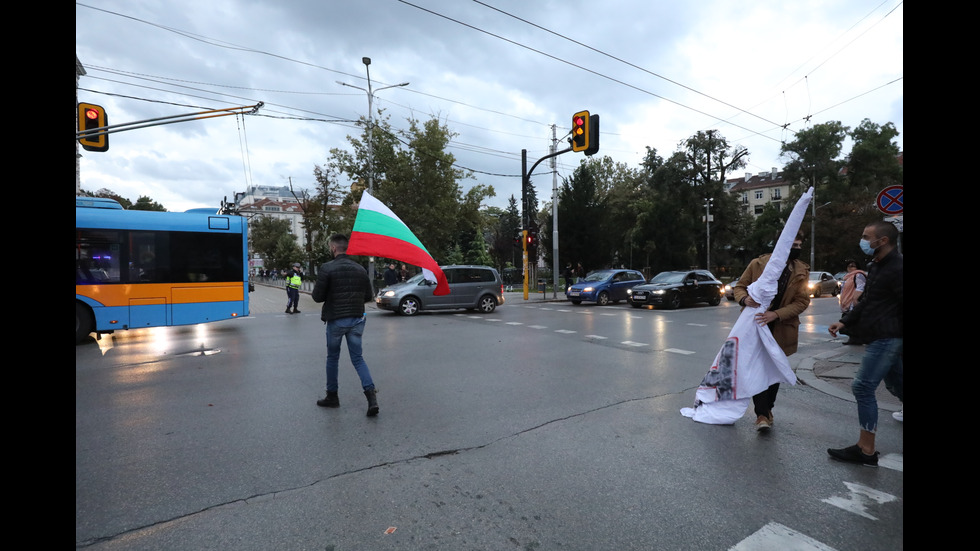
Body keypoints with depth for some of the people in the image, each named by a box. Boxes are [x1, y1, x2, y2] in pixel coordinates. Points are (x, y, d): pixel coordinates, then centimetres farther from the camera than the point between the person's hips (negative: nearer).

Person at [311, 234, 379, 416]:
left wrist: (330, 294, 10)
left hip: (336, 320, -3)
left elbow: (317, 297, -11)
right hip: (357, 319, 3)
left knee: (332, 357, 16)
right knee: (357, 357, 9)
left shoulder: (327, 268, -11)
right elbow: (368, 296, 6)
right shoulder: (360, 269, 3)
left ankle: (332, 397, 28)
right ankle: (371, 395, -6)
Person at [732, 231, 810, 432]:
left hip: (781, 329, 2)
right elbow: (739, 287, 0)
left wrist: (776, 314, -21)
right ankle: (762, 414, 0)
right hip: (756, 325, -2)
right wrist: (745, 299, -24)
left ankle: (767, 409, 32)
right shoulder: (757, 264, -7)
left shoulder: (802, 271, -2)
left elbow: (802, 301, -6)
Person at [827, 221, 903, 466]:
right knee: (894, 382, 22)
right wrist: (844, 322, 7)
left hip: (888, 338, -10)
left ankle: (866, 450, -1)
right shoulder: (877, 266, 14)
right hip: (882, 337, 10)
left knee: (863, 386, -9)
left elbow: (899, 307, -21)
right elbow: (866, 301, 18)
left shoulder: (898, 268, -18)